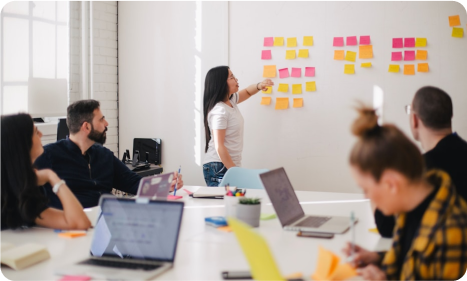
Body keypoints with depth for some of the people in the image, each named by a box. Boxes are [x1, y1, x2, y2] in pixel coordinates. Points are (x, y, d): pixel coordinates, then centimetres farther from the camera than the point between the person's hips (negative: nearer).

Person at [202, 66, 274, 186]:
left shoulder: (230, 100, 9)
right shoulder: (219, 111, -18)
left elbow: (247, 92, 30)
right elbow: (219, 147, -20)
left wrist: (259, 86, 6)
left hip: (231, 165, 9)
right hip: (219, 168, -9)